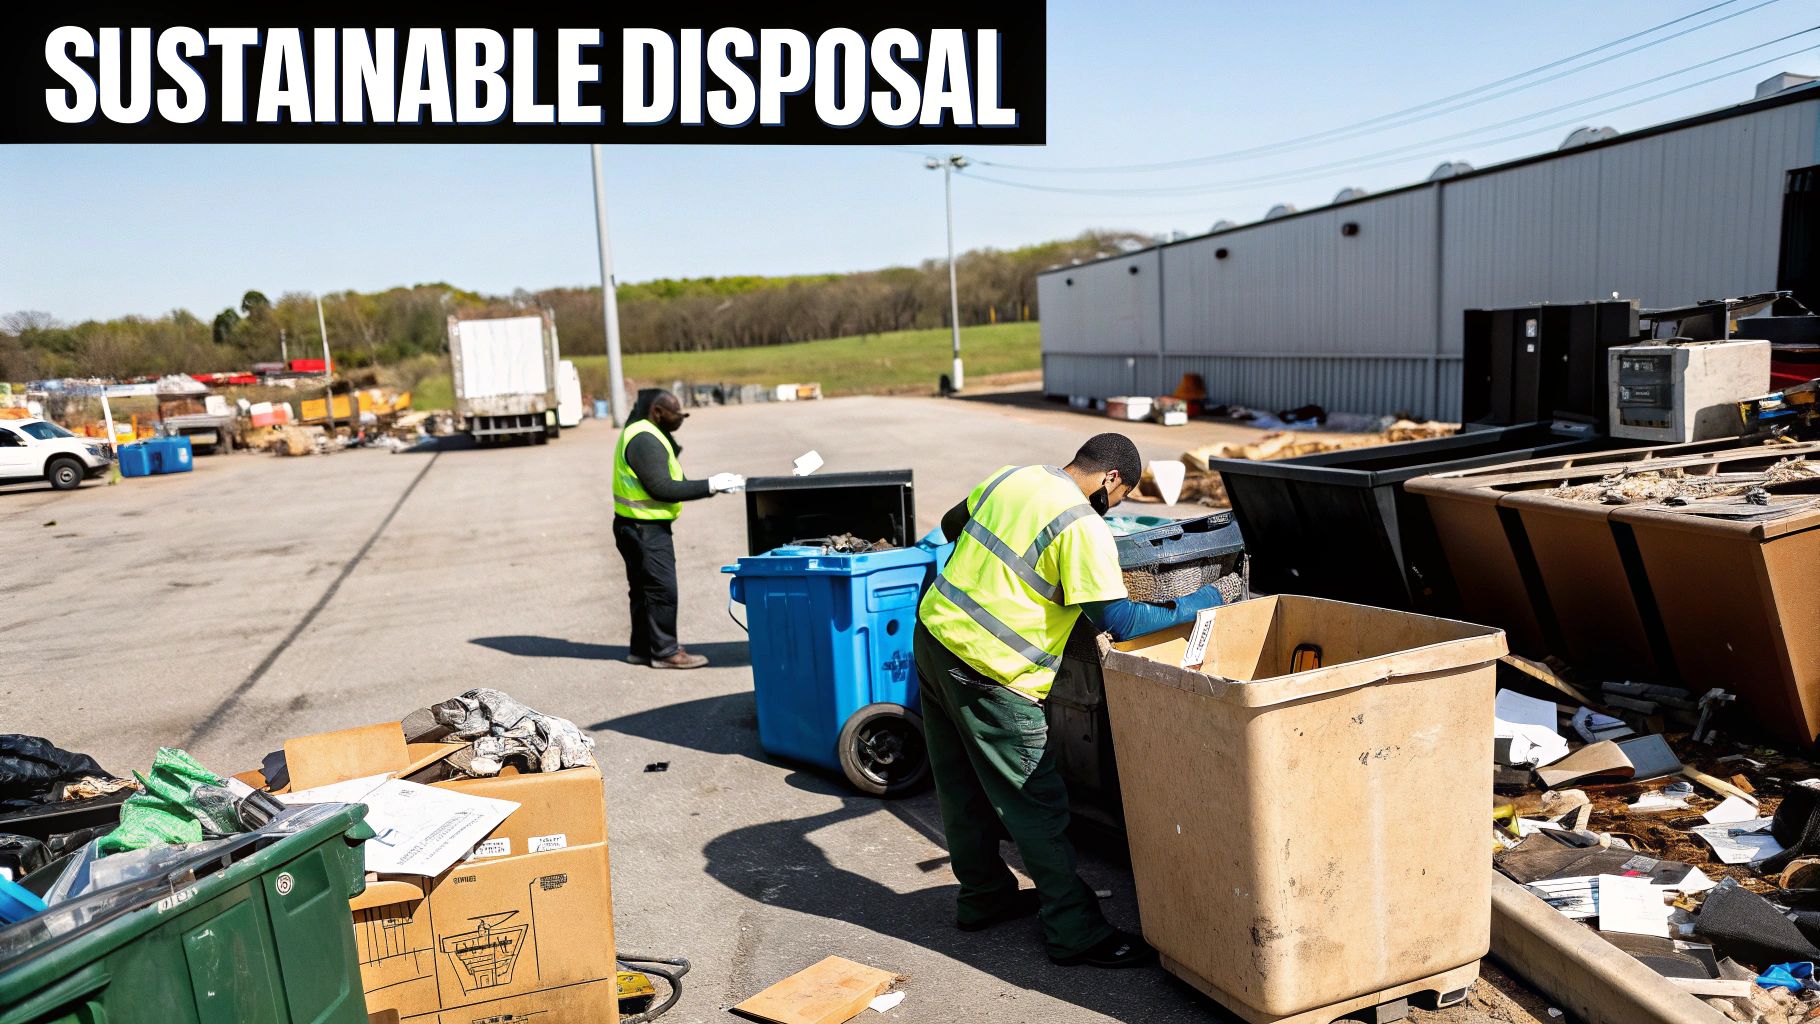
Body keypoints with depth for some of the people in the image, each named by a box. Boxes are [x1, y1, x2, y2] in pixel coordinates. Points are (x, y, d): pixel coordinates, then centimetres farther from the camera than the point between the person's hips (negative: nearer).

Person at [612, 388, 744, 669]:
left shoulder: (648, 434, 15)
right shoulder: (644, 440, -19)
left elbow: (668, 481, 15)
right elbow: (662, 488, -23)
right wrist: (710, 486, -20)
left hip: (640, 527, 11)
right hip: (645, 528, -11)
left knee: (644, 588, 15)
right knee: (662, 588, -5)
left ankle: (642, 648, 24)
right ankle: (664, 651, 2)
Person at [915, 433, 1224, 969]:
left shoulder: (1010, 477, 8)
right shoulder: (1083, 527, -16)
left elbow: (952, 524, 24)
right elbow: (1118, 621, -18)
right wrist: (1190, 607, -3)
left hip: (933, 634, 9)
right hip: (987, 673, -9)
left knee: (964, 787, 20)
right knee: (1036, 804, 1)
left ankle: (983, 895, 36)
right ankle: (1076, 933, 11)